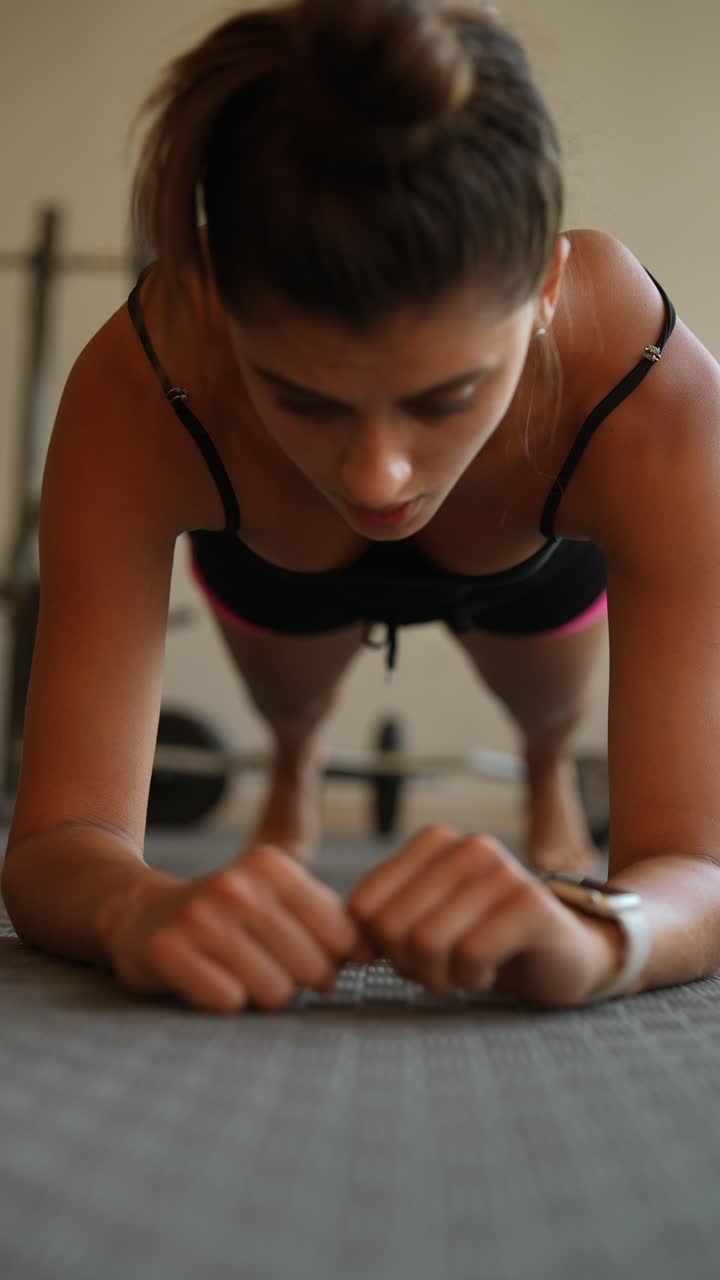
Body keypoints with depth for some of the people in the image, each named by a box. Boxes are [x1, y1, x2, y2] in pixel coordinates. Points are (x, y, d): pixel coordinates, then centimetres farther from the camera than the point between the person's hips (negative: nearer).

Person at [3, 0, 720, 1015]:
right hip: (277, 562, 0)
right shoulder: (139, 392, -46)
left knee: (548, 707, 34)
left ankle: (551, 780, 74)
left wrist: (593, 935, -73)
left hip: (539, 559, 1)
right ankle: (293, 778, 73)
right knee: (287, 704, 33)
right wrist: (140, 912, -70)